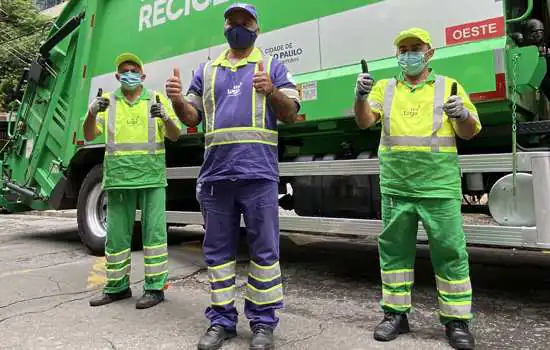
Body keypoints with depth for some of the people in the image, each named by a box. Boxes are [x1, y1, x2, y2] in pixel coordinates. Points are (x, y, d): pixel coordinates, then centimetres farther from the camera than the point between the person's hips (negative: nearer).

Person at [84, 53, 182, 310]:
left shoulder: (157, 99, 8)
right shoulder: (108, 101, 14)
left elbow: (175, 136, 3)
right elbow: (89, 136, 6)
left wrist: (165, 117, -19)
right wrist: (92, 112, -14)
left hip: (152, 177, -2)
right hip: (118, 179, 3)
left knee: (153, 230, -1)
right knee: (115, 233, 9)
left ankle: (155, 287, 8)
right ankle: (117, 286, 22)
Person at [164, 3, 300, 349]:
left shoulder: (273, 66, 11)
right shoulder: (207, 71, 21)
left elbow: (291, 113, 2)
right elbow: (192, 117, 19)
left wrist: (271, 91, -17)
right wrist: (177, 100, -3)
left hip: (258, 172, -3)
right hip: (215, 173, 4)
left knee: (264, 249, 0)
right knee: (218, 249, 8)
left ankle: (263, 322, 12)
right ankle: (221, 319, 20)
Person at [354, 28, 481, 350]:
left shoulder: (449, 86, 9)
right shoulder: (385, 88, 13)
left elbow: (469, 132, 7)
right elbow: (365, 121, 0)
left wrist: (463, 115, -16)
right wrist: (361, 97, -19)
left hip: (439, 187, -1)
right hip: (396, 187, 2)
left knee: (450, 252, 2)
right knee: (394, 250, 9)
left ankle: (457, 321, 16)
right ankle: (396, 314, 23)